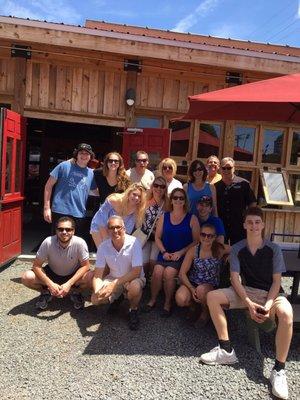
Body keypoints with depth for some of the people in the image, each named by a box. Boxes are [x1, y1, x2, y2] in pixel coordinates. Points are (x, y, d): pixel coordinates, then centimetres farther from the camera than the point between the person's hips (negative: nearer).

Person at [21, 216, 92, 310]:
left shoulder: (80, 243, -28)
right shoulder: (48, 242, -26)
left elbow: (85, 266, -19)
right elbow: (36, 266, -18)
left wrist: (69, 284, -30)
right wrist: (50, 284, -30)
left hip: (74, 275, -1)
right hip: (52, 274, 1)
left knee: (91, 278, -30)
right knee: (27, 278, -23)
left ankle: (75, 292, 2)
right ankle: (46, 293, 6)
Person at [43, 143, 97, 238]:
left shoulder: (91, 173, 10)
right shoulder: (64, 166, 0)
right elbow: (49, 185, 1)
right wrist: (46, 207, -4)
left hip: (80, 215, 3)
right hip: (60, 212, -3)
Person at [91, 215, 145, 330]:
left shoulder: (134, 243, -24)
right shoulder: (103, 246, -14)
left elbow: (136, 272, -27)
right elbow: (97, 275, -11)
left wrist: (114, 284, -34)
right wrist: (97, 291, -32)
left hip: (133, 278, -3)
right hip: (113, 279, 4)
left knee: (135, 287, -37)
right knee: (95, 299, -16)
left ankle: (133, 311, -2)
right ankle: (117, 298, 18)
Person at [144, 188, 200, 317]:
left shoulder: (192, 218, 0)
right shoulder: (164, 217, 9)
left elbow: (196, 241, -3)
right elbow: (157, 237, 9)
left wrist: (180, 253, -12)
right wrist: (164, 252, -6)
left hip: (183, 255, -2)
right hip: (165, 253, 3)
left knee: (169, 273, -26)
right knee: (157, 272, -22)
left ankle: (168, 303, -2)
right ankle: (153, 299, 3)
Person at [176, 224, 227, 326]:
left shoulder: (219, 250, -9)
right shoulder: (193, 250, -9)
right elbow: (182, 274, -9)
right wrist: (192, 290, -20)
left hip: (211, 285, -1)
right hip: (192, 283, 1)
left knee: (201, 290, -36)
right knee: (180, 300, -29)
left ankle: (205, 312, 0)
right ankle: (193, 304, 11)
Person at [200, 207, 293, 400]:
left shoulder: (274, 249, -7)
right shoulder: (237, 248, -2)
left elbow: (277, 280, -7)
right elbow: (235, 278, -5)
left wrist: (268, 305, -21)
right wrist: (249, 304, -18)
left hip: (271, 293, -3)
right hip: (246, 291, 3)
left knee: (286, 313, -37)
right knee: (212, 297, -17)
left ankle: (279, 370, -21)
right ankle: (226, 351, -8)